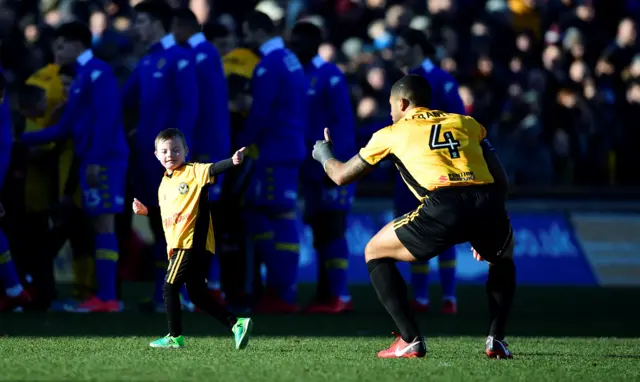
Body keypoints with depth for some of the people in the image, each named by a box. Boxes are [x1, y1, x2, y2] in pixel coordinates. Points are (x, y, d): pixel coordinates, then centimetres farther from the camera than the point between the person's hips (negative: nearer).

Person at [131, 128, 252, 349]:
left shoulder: (193, 172, -5)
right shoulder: (164, 185, 19)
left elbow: (214, 169, -24)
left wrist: (232, 162, -41)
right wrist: (145, 212, 19)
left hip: (193, 243, -9)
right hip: (176, 246, 9)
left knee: (169, 288, -5)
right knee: (197, 296, 7)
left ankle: (174, 337, 3)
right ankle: (236, 324, 7)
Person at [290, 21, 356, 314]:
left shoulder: (330, 76, -9)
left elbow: (344, 123, -13)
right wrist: (302, 166, 13)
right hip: (311, 169, 8)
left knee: (332, 230, -9)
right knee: (320, 232, 8)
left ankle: (339, 296, -8)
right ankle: (326, 294, 11)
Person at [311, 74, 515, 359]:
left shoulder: (392, 134, 22)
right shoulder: (466, 123, 28)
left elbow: (342, 175, 34)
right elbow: (500, 179, 25)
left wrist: (324, 155, 56)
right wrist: (485, 230, 36)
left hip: (444, 207, -3)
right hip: (489, 204, 3)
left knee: (375, 252, 20)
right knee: (502, 259, 37)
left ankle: (410, 341, 8)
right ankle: (496, 339, 17)